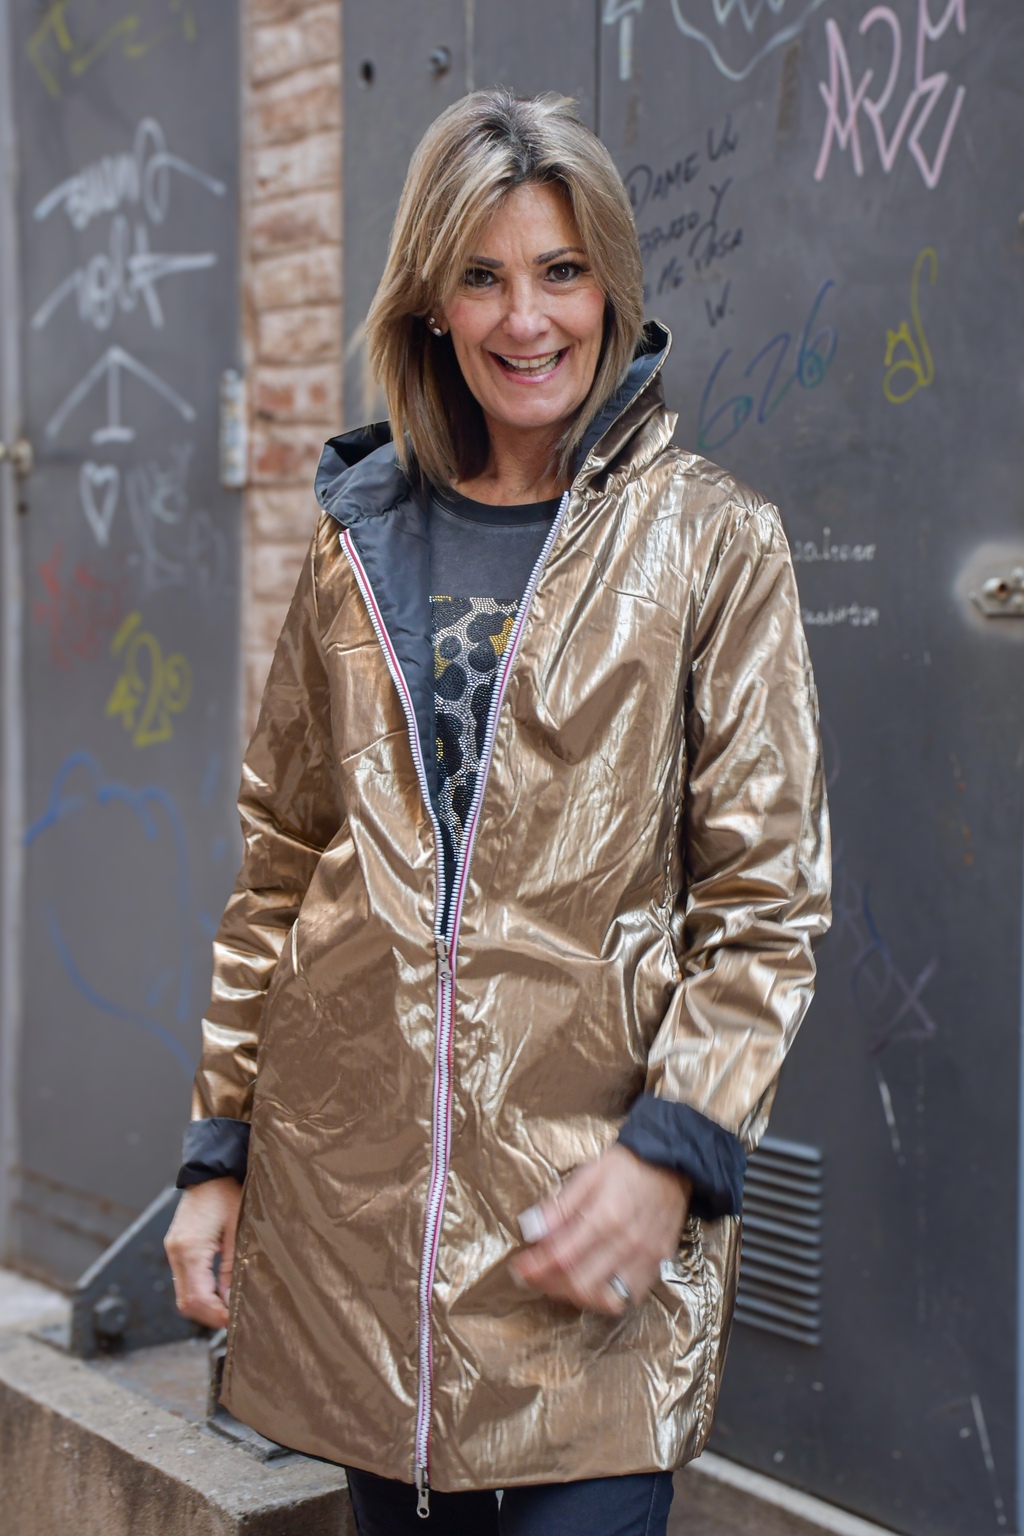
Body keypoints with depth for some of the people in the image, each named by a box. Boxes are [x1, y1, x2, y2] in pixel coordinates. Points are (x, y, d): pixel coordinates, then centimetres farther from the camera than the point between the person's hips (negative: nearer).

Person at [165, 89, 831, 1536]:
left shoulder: (711, 543, -1)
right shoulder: (358, 543, 9)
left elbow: (766, 899, -2)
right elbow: (278, 868, 12)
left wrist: (672, 1149, -14)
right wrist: (221, 1150, 9)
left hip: (584, 1206, -3)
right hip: (350, 1188, 3)